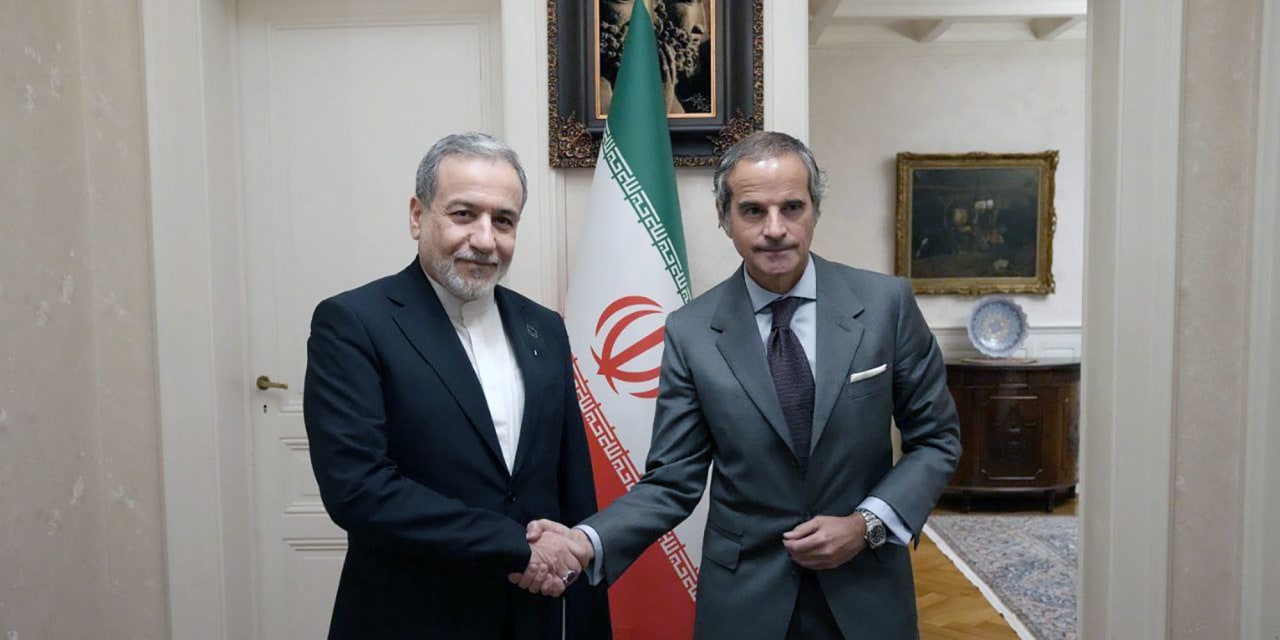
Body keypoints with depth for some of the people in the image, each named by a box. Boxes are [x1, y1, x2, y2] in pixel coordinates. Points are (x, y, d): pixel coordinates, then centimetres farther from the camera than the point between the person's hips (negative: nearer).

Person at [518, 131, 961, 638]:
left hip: (867, 590, 1)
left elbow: (936, 439, 0)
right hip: (743, 597, 0)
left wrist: (868, 523, -13)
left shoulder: (887, 303, -9)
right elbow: (672, 481, -7)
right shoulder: (690, 331, -9)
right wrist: (588, 541, -22)